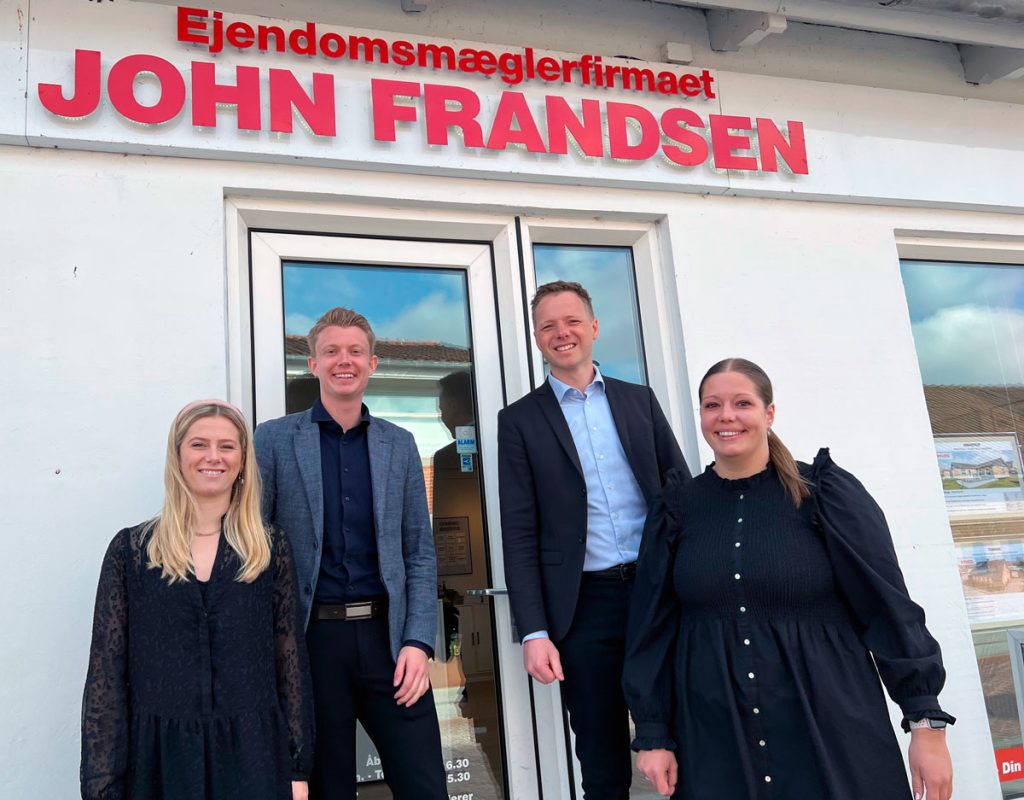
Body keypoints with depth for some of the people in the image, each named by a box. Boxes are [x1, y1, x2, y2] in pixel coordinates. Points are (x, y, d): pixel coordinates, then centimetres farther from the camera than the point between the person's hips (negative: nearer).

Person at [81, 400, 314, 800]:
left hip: (253, 754, 0)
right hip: (160, 756, 0)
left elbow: (291, 660, 2)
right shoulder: (130, 550, 1)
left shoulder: (271, 549, 2)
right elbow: (106, 673, 0)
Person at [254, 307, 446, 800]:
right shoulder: (274, 440, 2)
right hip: (311, 638, -1)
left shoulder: (399, 444, 9)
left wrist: (418, 641, -4)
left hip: (388, 634, 2)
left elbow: (420, 552, 8)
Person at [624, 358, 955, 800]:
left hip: (833, 732, -1)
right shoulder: (678, 508, 2)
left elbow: (888, 607, -5)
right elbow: (652, 627, 4)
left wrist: (927, 723, -7)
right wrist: (652, 734, 3)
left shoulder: (827, 491, -5)